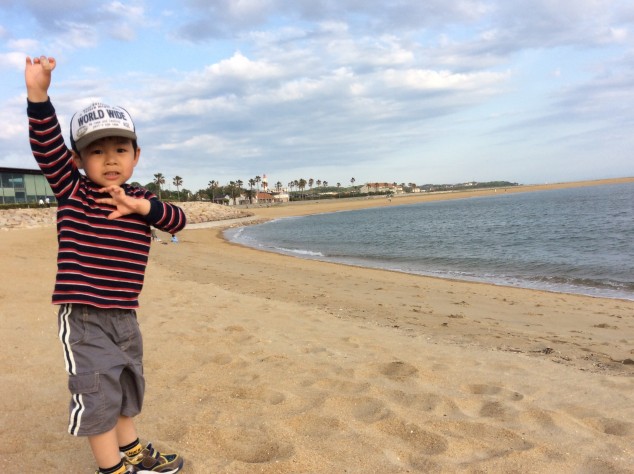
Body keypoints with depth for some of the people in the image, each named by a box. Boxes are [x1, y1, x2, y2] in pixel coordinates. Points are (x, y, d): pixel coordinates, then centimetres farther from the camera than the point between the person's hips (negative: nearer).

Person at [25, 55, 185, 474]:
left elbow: (178, 220, -5)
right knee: (98, 396, 0)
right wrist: (38, 93, -31)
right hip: (82, 316, -5)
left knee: (126, 387, 21)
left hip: (124, 314, 5)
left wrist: (142, 206, -21)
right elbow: (47, 146, -19)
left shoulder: (139, 199, 5)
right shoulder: (71, 191, -6)